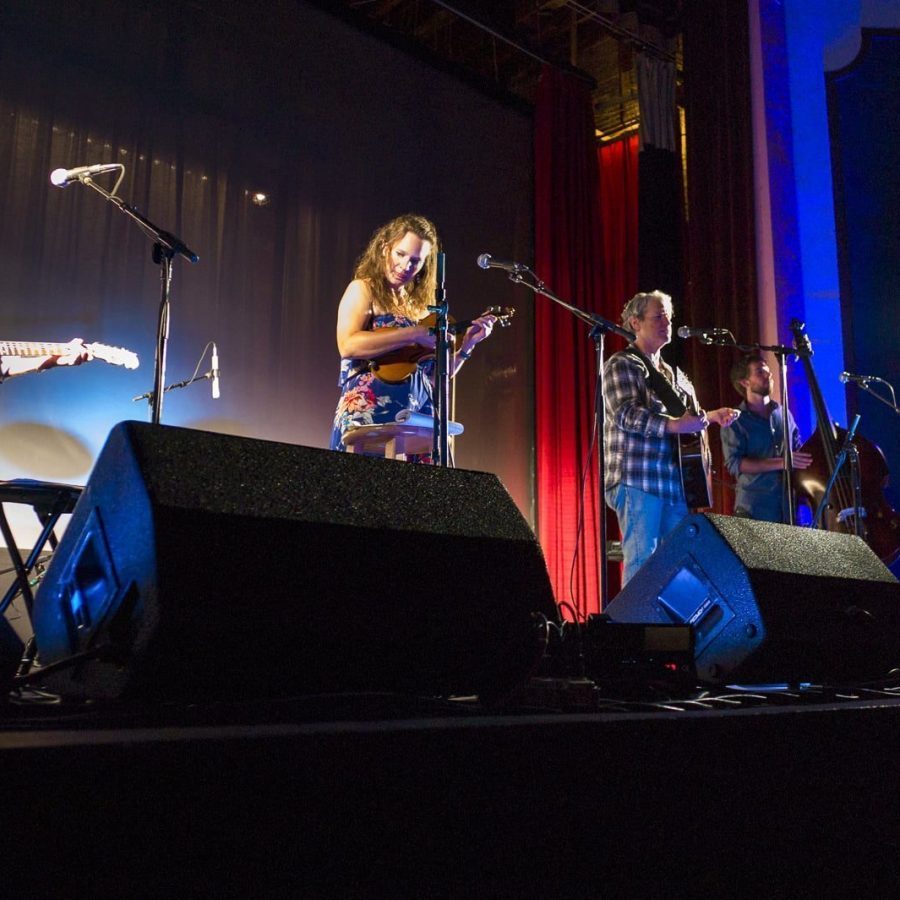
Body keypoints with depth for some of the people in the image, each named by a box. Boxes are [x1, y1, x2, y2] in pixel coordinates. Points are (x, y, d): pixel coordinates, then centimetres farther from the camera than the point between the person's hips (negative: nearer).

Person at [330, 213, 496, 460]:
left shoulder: (420, 305, 17)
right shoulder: (363, 289, 3)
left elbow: (435, 377, 19)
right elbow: (348, 345, -16)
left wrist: (467, 345, 6)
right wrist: (414, 334, -15)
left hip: (417, 420, 5)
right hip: (368, 416, -5)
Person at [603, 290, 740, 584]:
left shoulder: (671, 371, 23)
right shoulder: (622, 364, -2)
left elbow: (688, 415, 32)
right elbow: (626, 415, -17)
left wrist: (712, 415, 12)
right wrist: (673, 424, -26)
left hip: (673, 481, 8)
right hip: (638, 481, -8)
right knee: (642, 560, -10)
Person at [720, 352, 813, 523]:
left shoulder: (784, 414, 11)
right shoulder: (735, 420, -2)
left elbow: (798, 451, 19)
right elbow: (734, 463, -12)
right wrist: (781, 463, -17)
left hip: (789, 506, 4)